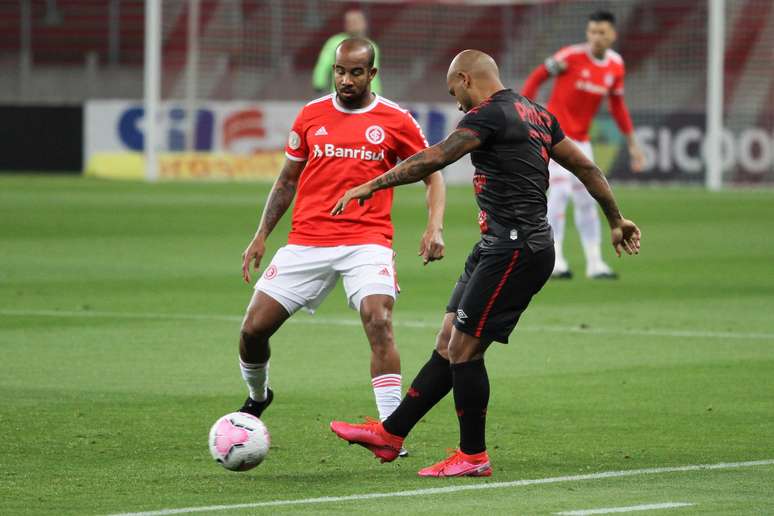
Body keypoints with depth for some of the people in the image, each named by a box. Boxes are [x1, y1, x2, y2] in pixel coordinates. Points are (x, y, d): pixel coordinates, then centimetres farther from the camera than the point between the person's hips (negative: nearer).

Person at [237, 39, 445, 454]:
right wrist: (261, 234, 10)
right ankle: (257, 396, 30)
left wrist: (435, 227, -7)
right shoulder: (311, 115, 8)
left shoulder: (395, 121, 1)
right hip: (306, 243, 3)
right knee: (253, 328, -2)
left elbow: (432, 174, 9)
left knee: (379, 322, -25)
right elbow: (288, 179, 17)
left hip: (367, 240, -3)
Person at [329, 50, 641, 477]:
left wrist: (371, 185, -15)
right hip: (499, 246, 10)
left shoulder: (490, 116, -13)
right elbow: (585, 167, 21)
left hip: (514, 248, -10)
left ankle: (472, 457, 4)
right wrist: (616, 221, 30)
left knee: (463, 349, -5)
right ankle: (390, 434, 15)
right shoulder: (534, 114, 16)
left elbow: (433, 159, -20)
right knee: (448, 343, 11)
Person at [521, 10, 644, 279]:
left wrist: (632, 143, 14)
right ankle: (554, 259, -15)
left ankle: (595, 262, 15)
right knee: (560, 189, -17)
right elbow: (536, 77, -9)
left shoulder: (616, 65, 2)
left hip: (581, 138, 6)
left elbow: (617, 105, 14)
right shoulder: (572, 56, -16)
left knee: (586, 200, 9)